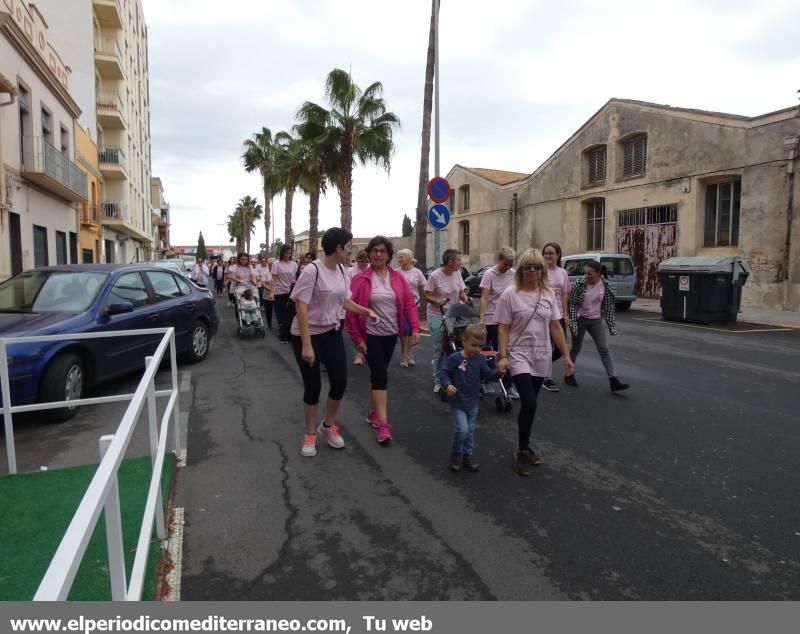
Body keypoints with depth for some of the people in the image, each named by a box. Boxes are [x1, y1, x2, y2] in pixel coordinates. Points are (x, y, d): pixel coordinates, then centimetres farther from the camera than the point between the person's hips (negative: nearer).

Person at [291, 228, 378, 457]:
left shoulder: (340, 270, 2)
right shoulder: (312, 271, -21)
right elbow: (301, 309, -22)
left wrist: (367, 311, 15)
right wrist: (306, 345, -25)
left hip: (332, 333, 6)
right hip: (307, 335, -6)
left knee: (340, 382, 4)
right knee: (313, 386, 3)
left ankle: (328, 426, 29)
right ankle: (310, 434, 24)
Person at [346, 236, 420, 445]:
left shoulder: (397, 277, 2)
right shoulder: (361, 279, -10)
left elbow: (409, 303, 3)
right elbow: (351, 309, -9)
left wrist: (415, 328, -7)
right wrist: (357, 338, -10)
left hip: (391, 335, 4)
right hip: (371, 335, -4)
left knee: (378, 373, 16)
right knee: (380, 375, -10)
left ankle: (373, 412, 34)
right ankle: (383, 424, -6)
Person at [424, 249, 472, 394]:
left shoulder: (457, 274, 1)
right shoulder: (435, 276, -15)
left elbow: (461, 292, 7)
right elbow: (427, 296, -11)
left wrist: (466, 299, -15)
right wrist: (438, 302, -29)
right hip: (437, 316, -5)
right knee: (439, 348, -3)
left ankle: (435, 362, 32)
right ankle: (438, 380, 9)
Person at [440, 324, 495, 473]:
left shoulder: (480, 359, -2)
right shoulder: (455, 358, -17)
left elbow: (486, 375, 3)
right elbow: (444, 372, -11)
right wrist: (447, 385, -27)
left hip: (473, 402, 5)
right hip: (457, 401, -5)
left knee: (470, 430, 14)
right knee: (462, 429, -12)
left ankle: (467, 456, 30)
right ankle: (455, 453, 15)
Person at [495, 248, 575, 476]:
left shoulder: (548, 295, 4)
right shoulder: (510, 294, -8)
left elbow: (555, 327, 7)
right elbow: (503, 329, -8)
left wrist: (566, 355, 6)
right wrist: (503, 356, -16)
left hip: (542, 357, 4)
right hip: (519, 355, -4)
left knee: (529, 404, 13)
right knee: (529, 404, -15)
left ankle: (524, 446, 31)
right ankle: (522, 452, 3)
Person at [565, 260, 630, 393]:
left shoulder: (605, 285, -6)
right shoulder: (579, 284, -14)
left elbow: (608, 306, 2)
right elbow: (572, 304, -10)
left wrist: (611, 325, 0)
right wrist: (572, 323, -16)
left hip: (596, 320, 2)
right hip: (580, 319, -2)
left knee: (604, 349, -4)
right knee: (576, 348, 8)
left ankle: (613, 381, -6)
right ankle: (569, 375, 27)